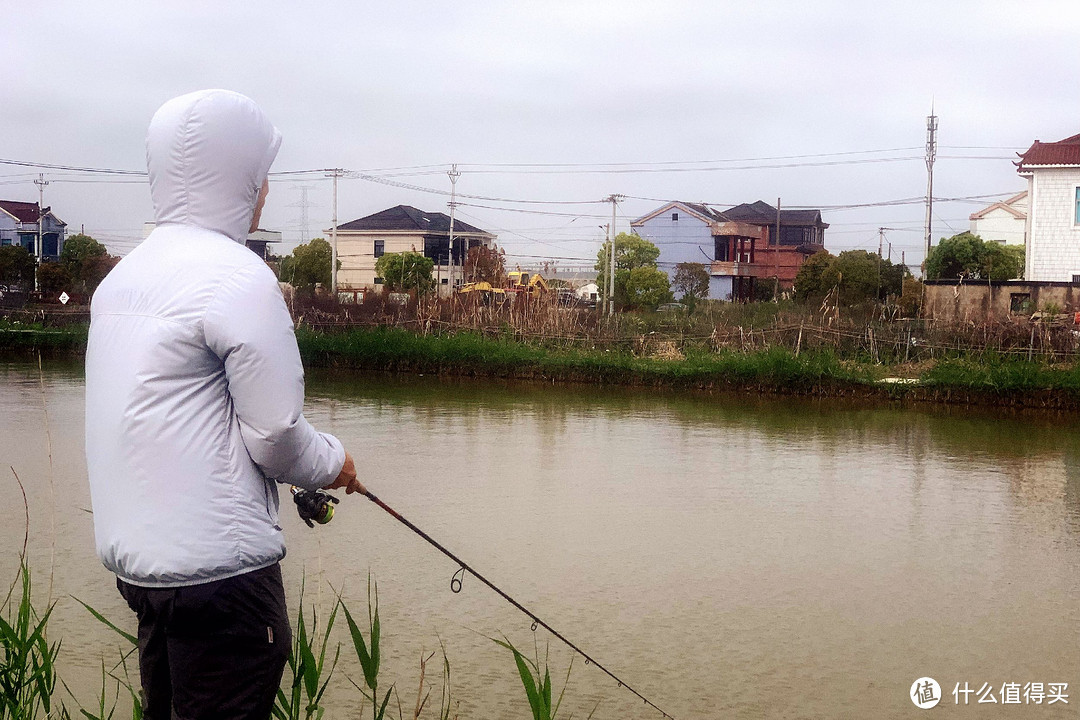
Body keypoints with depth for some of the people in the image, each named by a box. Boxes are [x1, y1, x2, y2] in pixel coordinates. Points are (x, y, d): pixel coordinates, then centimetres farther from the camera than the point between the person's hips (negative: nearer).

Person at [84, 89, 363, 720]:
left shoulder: (122, 276, 12)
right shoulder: (239, 276, -14)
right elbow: (276, 434, -14)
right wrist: (334, 463, 6)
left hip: (135, 552, 9)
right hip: (218, 565, -8)